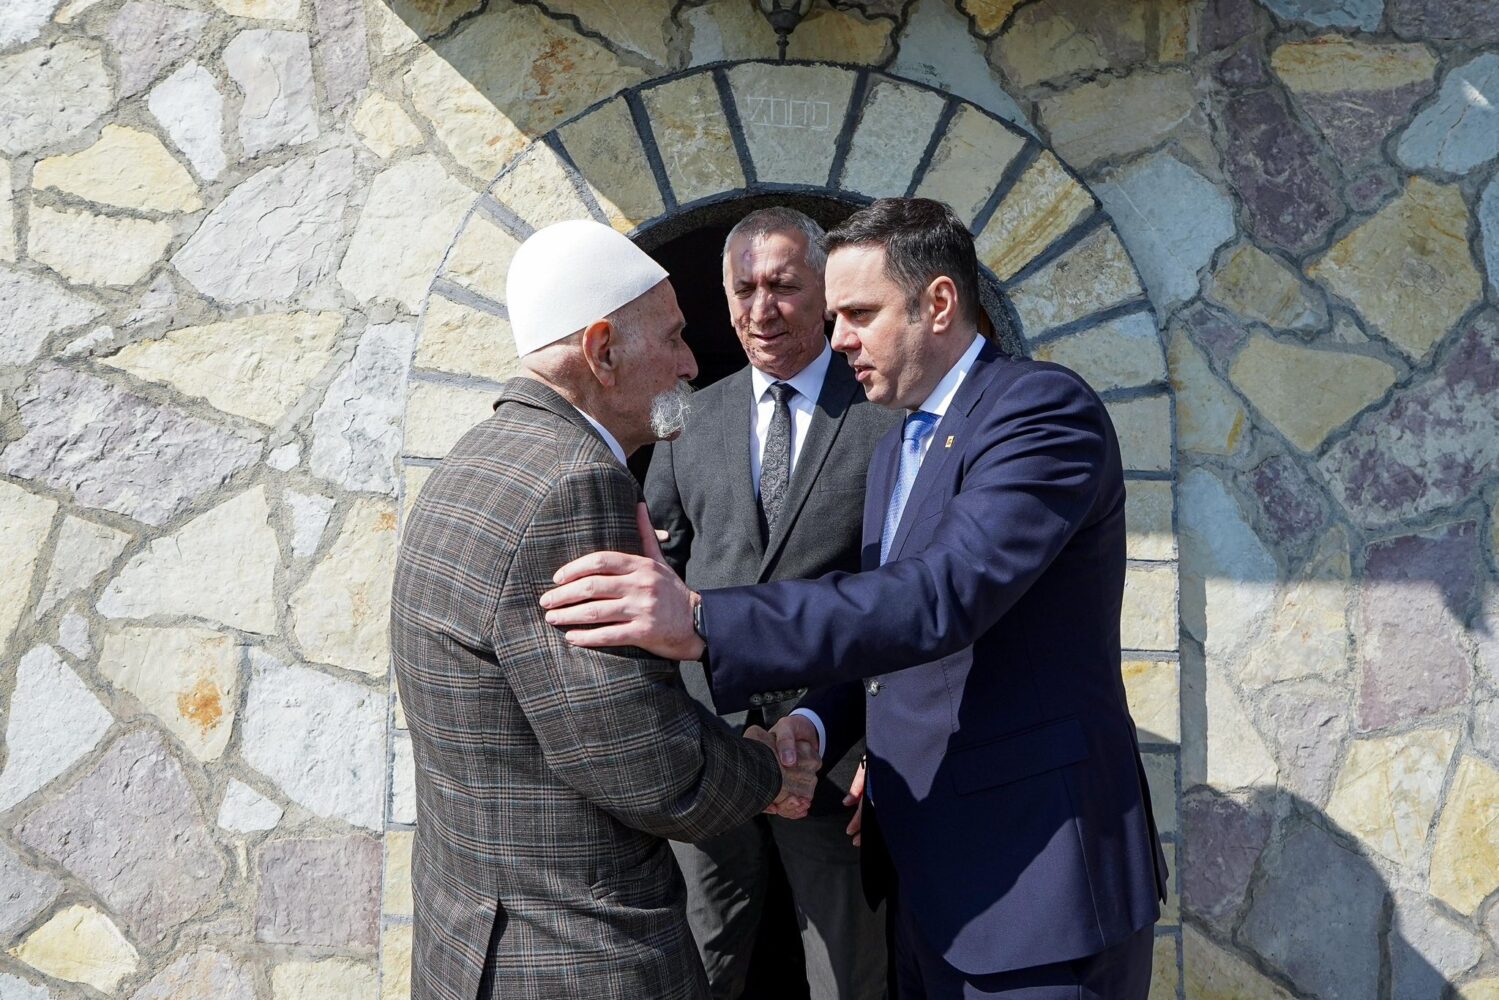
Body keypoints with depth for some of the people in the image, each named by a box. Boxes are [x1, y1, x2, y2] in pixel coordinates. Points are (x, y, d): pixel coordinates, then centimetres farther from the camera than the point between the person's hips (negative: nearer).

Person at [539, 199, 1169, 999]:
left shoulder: (1045, 408, -15)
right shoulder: (895, 453, 15)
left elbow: (946, 597, -29)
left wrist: (702, 624, -36)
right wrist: (817, 722, -3)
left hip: (1038, 882, -8)